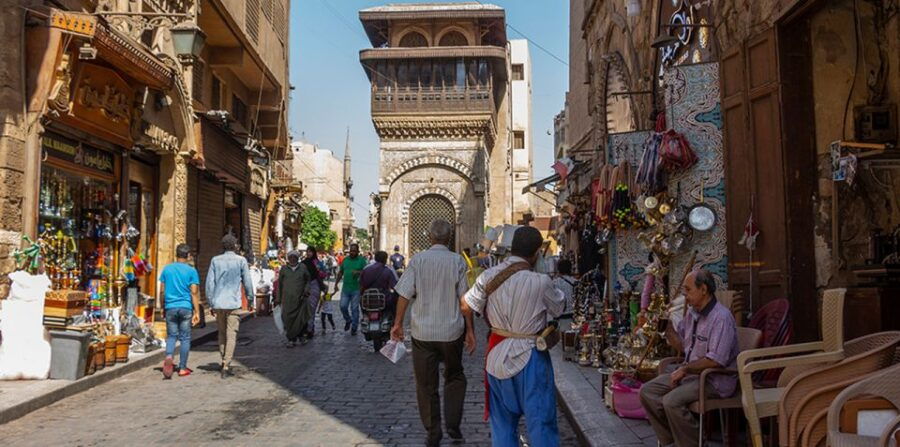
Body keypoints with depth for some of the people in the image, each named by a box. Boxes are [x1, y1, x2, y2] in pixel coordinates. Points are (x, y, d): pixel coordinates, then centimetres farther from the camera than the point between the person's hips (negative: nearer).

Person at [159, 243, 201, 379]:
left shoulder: (167, 269, 6)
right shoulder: (191, 271, -3)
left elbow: (162, 291, 8)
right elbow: (194, 293, -7)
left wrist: (163, 307, 21)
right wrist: (197, 312, -4)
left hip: (170, 307, 2)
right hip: (186, 307, -2)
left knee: (171, 336, 11)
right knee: (185, 337, 6)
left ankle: (168, 357, -16)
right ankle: (182, 368, 10)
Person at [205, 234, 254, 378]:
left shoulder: (215, 260, 4)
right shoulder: (241, 260, -3)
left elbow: (209, 283, 3)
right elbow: (247, 282, 0)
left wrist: (211, 303, 9)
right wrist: (250, 299, 12)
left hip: (218, 303, 3)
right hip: (233, 303, -3)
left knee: (222, 333, 17)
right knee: (231, 334, -2)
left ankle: (224, 361, 26)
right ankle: (226, 366, -8)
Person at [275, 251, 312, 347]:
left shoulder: (303, 267, 7)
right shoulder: (284, 269, 8)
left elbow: (308, 280, 16)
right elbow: (279, 284, 12)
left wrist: (306, 290, 0)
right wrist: (278, 298, 11)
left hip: (300, 298, 0)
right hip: (287, 299, 0)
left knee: (302, 318, -3)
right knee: (288, 318, -3)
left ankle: (301, 335, 20)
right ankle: (291, 339, 7)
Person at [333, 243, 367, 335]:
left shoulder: (362, 260, -3)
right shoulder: (345, 259, 9)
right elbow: (340, 272, 15)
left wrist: (358, 272, -27)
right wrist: (336, 284, 11)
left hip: (356, 289, -3)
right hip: (345, 288, 3)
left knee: (355, 309, 2)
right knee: (343, 306, 0)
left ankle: (354, 328, 14)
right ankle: (348, 320, 28)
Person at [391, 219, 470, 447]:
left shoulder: (418, 259, -5)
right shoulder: (457, 261, -5)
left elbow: (404, 295, -6)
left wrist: (398, 323, 5)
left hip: (423, 332, 0)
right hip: (451, 332, 0)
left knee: (426, 384, 10)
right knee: (454, 377, 21)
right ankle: (453, 425, 14)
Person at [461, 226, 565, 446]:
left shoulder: (489, 276, -6)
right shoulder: (540, 282, -17)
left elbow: (465, 305, 4)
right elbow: (559, 307, 0)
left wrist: (470, 331, 20)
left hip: (498, 355, 4)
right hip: (529, 358, -4)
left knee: (502, 421, 16)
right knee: (541, 422, 6)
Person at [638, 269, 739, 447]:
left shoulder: (721, 317, -19)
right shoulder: (692, 314, 10)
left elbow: (716, 361, -25)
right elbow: (681, 346, 18)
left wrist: (685, 369, -17)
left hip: (714, 379, -9)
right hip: (690, 372, 9)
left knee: (672, 401, -29)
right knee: (647, 391, -1)